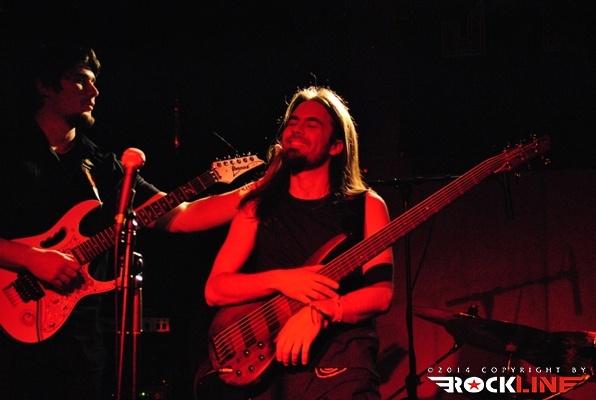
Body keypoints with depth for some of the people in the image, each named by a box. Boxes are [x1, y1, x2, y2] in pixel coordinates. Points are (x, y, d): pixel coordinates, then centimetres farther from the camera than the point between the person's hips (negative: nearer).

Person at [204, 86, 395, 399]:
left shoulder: (365, 205, 8)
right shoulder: (258, 206, 13)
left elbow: (381, 292, -3)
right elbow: (214, 290, 6)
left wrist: (319, 312, -19)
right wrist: (278, 279, -10)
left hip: (338, 362, -2)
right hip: (261, 363, 2)